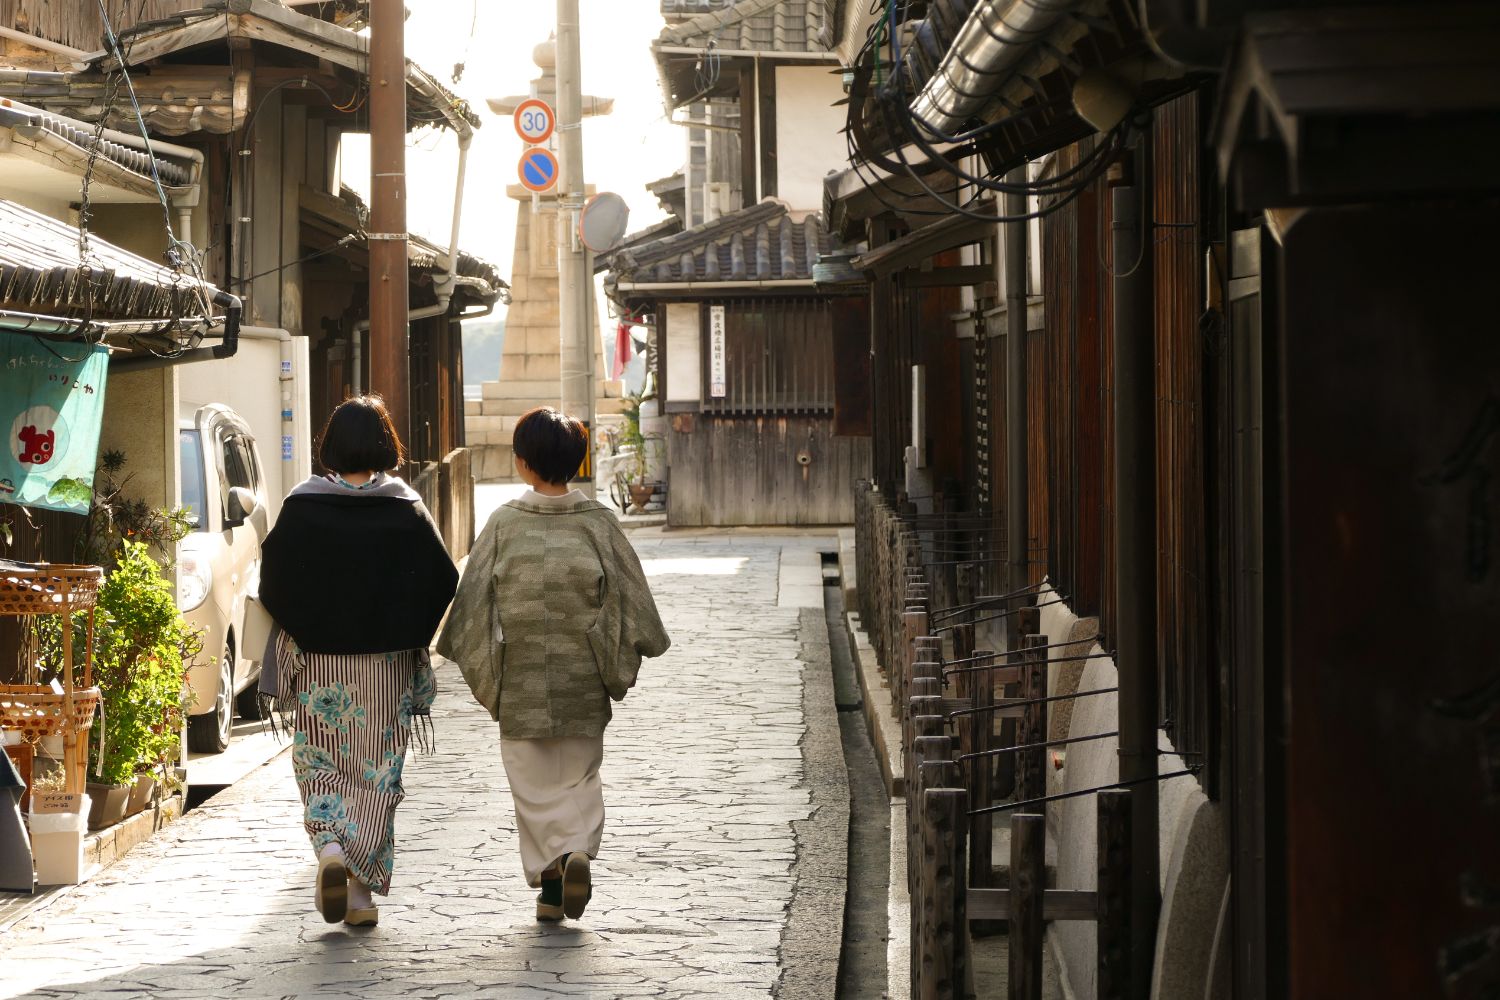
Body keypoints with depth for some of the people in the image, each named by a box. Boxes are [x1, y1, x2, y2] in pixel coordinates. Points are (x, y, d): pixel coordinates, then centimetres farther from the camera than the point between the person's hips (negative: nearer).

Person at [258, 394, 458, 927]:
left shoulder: (302, 506, -7)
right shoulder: (405, 508, -5)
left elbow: (273, 579, -6)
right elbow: (442, 580, -4)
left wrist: (300, 630, 9)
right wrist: (404, 633, 9)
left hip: (317, 663, 0)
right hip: (387, 664, 0)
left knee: (321, 766, 12)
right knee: (377, 773, 9)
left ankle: (330, 848, -15)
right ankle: (362, 890, 6)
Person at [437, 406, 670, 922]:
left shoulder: (504, 522, -6)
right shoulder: (598, 521, -4)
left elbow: (474, 593, -2)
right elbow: (628, 592, 0)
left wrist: (481, 664, 9)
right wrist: (622, 660, 12)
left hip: (520, 677, -1)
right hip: (583, 676, 1)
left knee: (532, 780, 9)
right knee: (579, 775, 11)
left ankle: (547, 881, 5)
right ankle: (578, 854, -13)